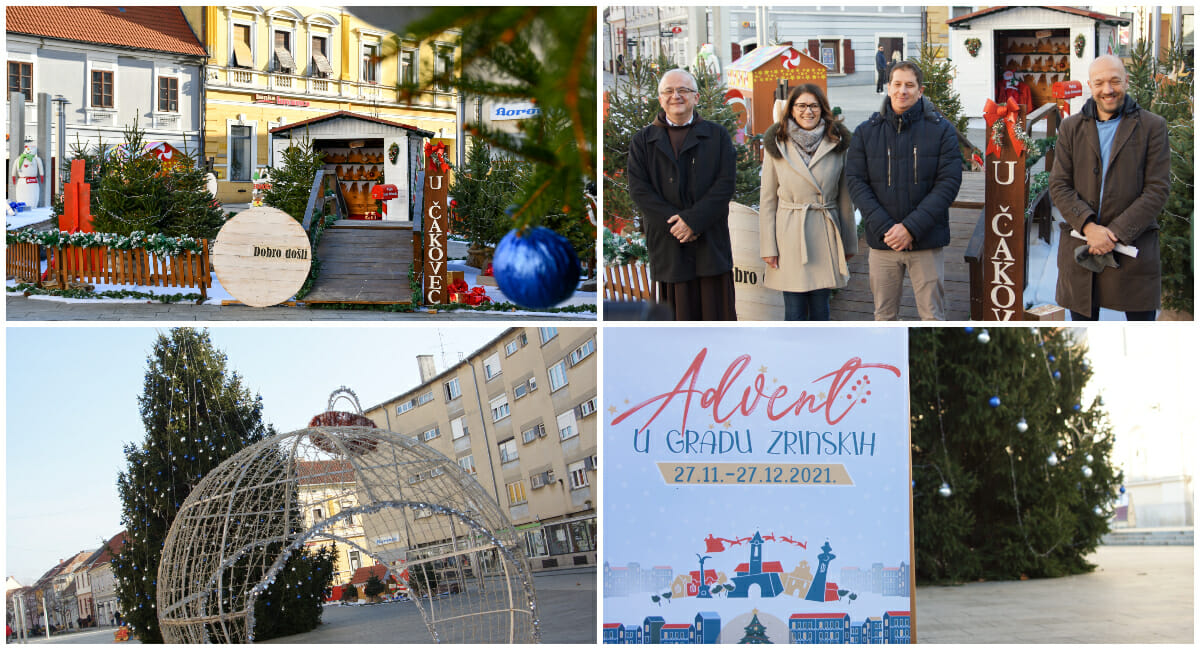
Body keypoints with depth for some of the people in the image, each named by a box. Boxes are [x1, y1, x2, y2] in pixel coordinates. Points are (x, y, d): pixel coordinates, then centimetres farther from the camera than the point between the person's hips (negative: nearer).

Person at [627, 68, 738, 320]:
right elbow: (639, 190, -1)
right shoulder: (643, 141, 10)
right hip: (667, 245, 0)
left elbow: (725, 185, -2)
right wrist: (674, 222, -13)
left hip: (711, 241, 0)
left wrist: (693, 220, -15)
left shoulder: (717, 135, 9)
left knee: (716, 314, 1)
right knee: (678, 318, 1)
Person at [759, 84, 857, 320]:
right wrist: (768, 246, -2)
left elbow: (845, 198, 10)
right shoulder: (777, 144, 1)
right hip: (789, 236, -1)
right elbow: (767, 199, 3)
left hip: (825, 236, 1)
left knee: (820, 308, 6)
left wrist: (849, 243, 10)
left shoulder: (837, 144, 5)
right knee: (794, 311, -1)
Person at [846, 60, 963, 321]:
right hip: (882, 240, 2)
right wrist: (884, 228, -14)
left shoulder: (942, 130, 0)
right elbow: (855, 182, -1)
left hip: (927, 241, -2)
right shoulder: (865, 132, 5)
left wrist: (911, 227, -16)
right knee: (884, 316, 9)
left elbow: (949, 182, -6)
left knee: (933, 316, 1)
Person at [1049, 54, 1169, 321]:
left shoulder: (1152, 126, 1)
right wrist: (1089, 227, -15)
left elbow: (1157, 190, -5)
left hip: (1133, 246, -2)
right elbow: (1059, 186, 2)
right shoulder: (1071, 127, 8)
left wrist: (1116, 233, -14)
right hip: (1080, 247, 2)